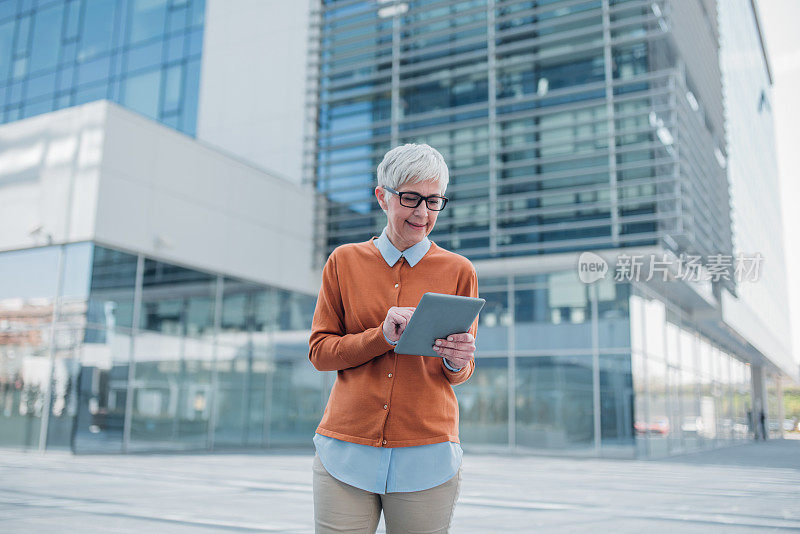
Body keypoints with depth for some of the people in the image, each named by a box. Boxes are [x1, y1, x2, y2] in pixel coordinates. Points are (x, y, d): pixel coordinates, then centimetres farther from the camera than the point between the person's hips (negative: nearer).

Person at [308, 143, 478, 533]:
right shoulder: (345, 261, 7)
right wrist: (382, 336, -12)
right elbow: (319, 350, 5)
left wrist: (457, 362, -13)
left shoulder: (458, 271, 5)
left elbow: (462, 370, 12)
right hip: (346, 451, 0)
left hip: (426, 454, 0)